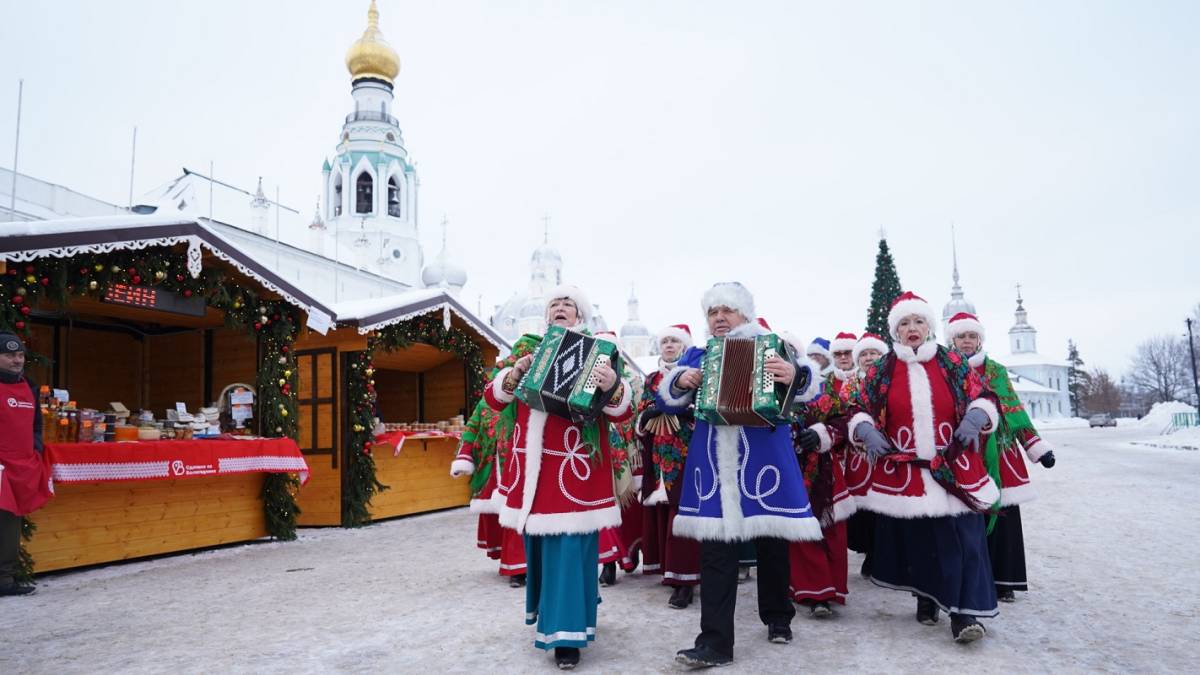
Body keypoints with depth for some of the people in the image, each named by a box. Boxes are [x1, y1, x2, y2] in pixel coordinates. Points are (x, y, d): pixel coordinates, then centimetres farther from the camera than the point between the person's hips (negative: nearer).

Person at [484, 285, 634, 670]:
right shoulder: (530, 351, 13)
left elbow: (622, 411, -8)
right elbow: (494, 398, 9)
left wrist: (612, 388, -30)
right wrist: (515, 374, -10)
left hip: (575, 465, -4)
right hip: (532, 466, 4)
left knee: (570, 546, -4)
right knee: (537, 544, 13)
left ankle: (567, 635, 4)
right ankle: (550, 614, 35)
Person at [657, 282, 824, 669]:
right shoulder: (697, 355, 14)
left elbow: (811, 386, -7)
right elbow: (666, 401, 11)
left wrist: (796, 375, -31)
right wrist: (680, 383, -12)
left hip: (764, 461, -1)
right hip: (713, 466, 2)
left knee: (772, 542, 12)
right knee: (714, 550, -1)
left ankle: (778, 619, 35)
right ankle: (715, 642, 4)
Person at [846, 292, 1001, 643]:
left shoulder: (953, 362, 6)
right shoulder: (880, 371, 5)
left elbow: (982, 398, 8)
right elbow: (861, 412, 6)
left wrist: (975, 418, -14)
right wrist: (866, 431, -15)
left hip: (953, 468, 0)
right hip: (903, 471, 1)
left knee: (961, 536, -7)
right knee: (913, 537, 9)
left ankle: (964, 610, -1)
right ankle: (925, 597, 28)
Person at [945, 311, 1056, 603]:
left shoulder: (996, 371, 9)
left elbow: (1015, 411, 8)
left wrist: (1036, 446, 2)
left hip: (998, 451, 2)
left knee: (1002, 513, 1)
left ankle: (1002, 580, 12)